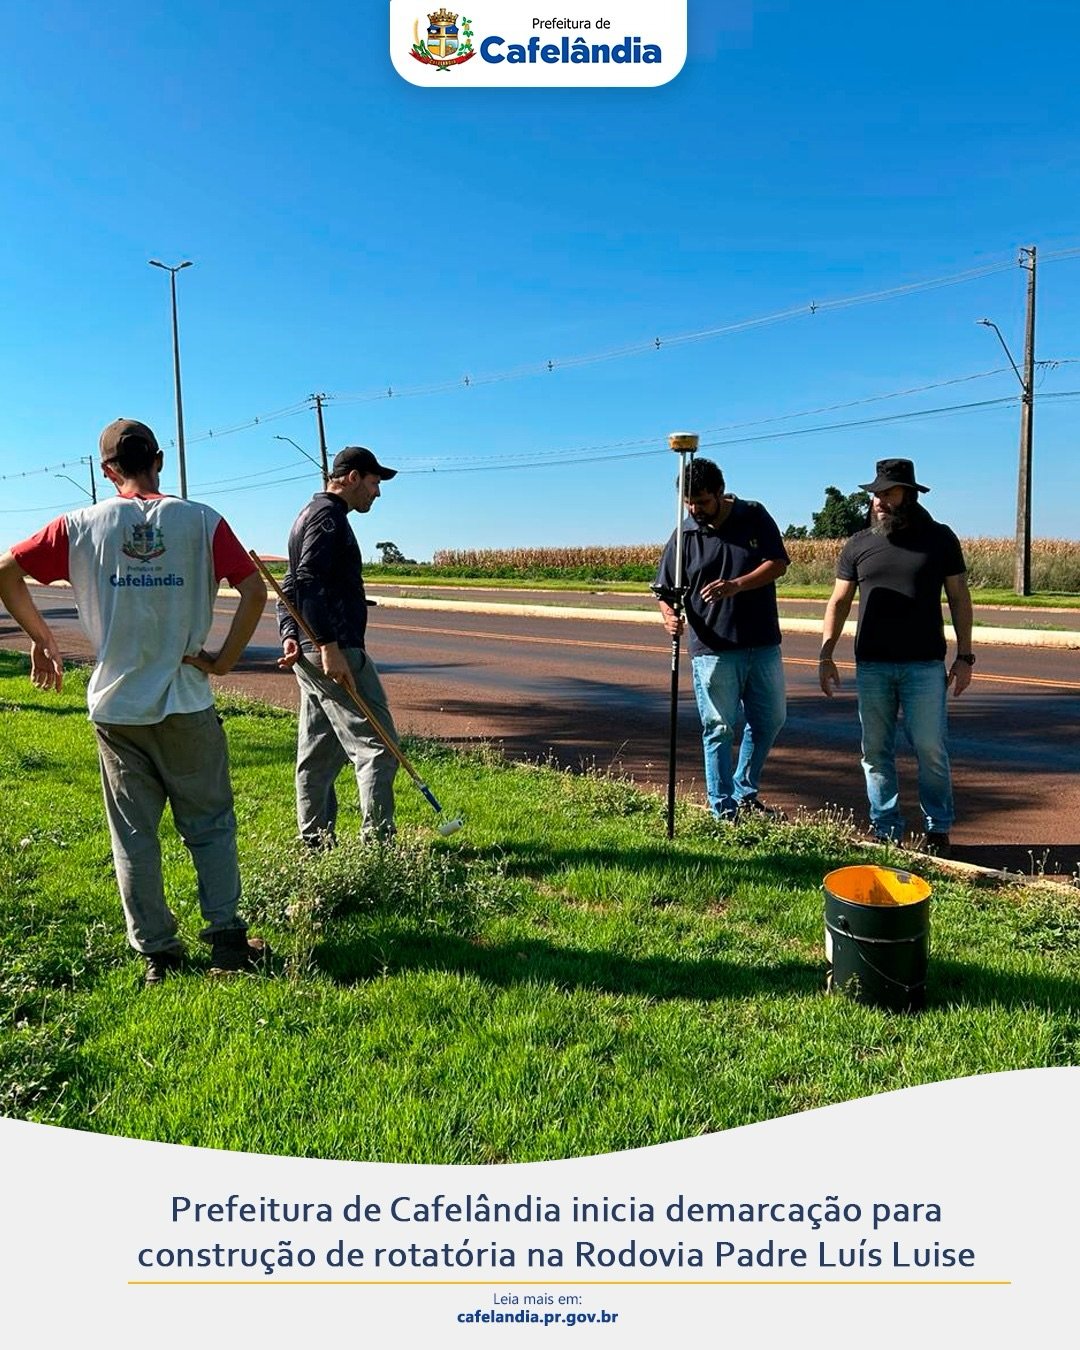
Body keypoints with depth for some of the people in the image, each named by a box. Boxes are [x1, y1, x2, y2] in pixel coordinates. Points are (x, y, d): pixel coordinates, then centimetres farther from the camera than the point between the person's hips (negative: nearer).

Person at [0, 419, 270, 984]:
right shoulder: (200, 520, -3)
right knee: (210, 825, 10)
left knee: (134, 835, 11)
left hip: (115, 705, 1)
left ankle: (156, 953, 18)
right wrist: (226, 658, -3)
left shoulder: (82, 525, 1)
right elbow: (254, 589, -11)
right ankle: (227, 941, 9)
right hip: (187, 703, -1)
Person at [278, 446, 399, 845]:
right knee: (376, 744, -7)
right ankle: (377, 841, -5)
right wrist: (329, 646, -25)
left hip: (308, 650, 11)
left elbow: (292, 585, 20)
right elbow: (309, 583, -21)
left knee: (319, 751, 13)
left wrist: (290, 636, 7)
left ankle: (315, 842, 19)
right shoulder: (329, 515, -9)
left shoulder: (311, 514, 23)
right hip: (333, 649, -11)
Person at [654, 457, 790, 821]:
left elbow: (778, 563, -6)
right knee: (719, 729, 0)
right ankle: (723, 810, 12)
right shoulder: (685, 535, -1)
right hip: (713, 649, -3)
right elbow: (666, 590, 0)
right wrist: (669, 615, -24)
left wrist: (737, 585, -23)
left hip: (763, 643, 3)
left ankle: (745, 793, 33)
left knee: (770, 719, 13)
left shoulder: (755, 517, 1)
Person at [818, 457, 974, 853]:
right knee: (876, 752, 6)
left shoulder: (939, 539, 4)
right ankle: (886, 831, 16)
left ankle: (938, 829, 16)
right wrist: (826, 656, 3)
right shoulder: (859, 544, 8)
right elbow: (839, 602, 10)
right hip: (871, 666, 2)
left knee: (930, 749, 0)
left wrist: (964, 656, 0)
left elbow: (959, 599, 6)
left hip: (924, 665, -2)